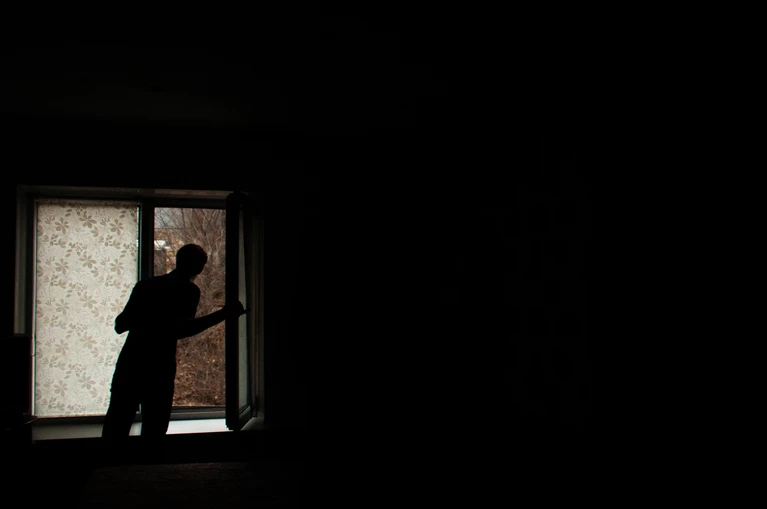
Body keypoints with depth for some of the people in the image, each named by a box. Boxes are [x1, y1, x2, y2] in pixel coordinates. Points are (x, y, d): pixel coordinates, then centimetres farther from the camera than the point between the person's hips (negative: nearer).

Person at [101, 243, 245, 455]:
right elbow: (181, 330, -15)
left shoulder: (145, 285, 12)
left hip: (128, 364, 4)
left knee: (115, 431, 11)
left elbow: (120, 325, 13)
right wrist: (223, 314, -14)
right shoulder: (188, 290, -2)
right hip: (159, 368, -4)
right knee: (153, 433, 7)